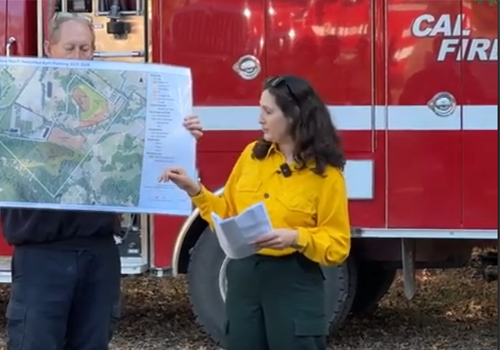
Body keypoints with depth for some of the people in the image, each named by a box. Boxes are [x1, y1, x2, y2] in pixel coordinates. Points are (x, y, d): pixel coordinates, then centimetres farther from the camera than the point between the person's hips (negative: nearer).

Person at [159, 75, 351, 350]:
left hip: (294, 285, -5)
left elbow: (337, 246, -8)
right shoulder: (252, 154, 7)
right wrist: (195, 190, 2)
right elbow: (228, 214, 14)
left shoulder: (326, 174, -8)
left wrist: (297, 239, -24)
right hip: (244, 277, 5)